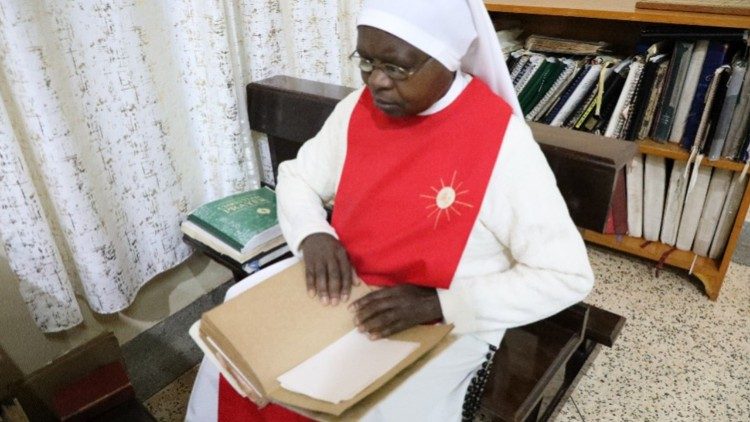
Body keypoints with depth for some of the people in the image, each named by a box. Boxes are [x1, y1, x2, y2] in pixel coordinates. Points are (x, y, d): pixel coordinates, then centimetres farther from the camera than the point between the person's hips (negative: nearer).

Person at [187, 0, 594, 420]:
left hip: (447, 327, -3)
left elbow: (568, 275, -18)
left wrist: (436, 303, -26)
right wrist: (313, 234, -14)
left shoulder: (502, 141, -21)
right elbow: (296, 176, 9)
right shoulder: (357, 109, -5)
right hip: (345, 295, 4)